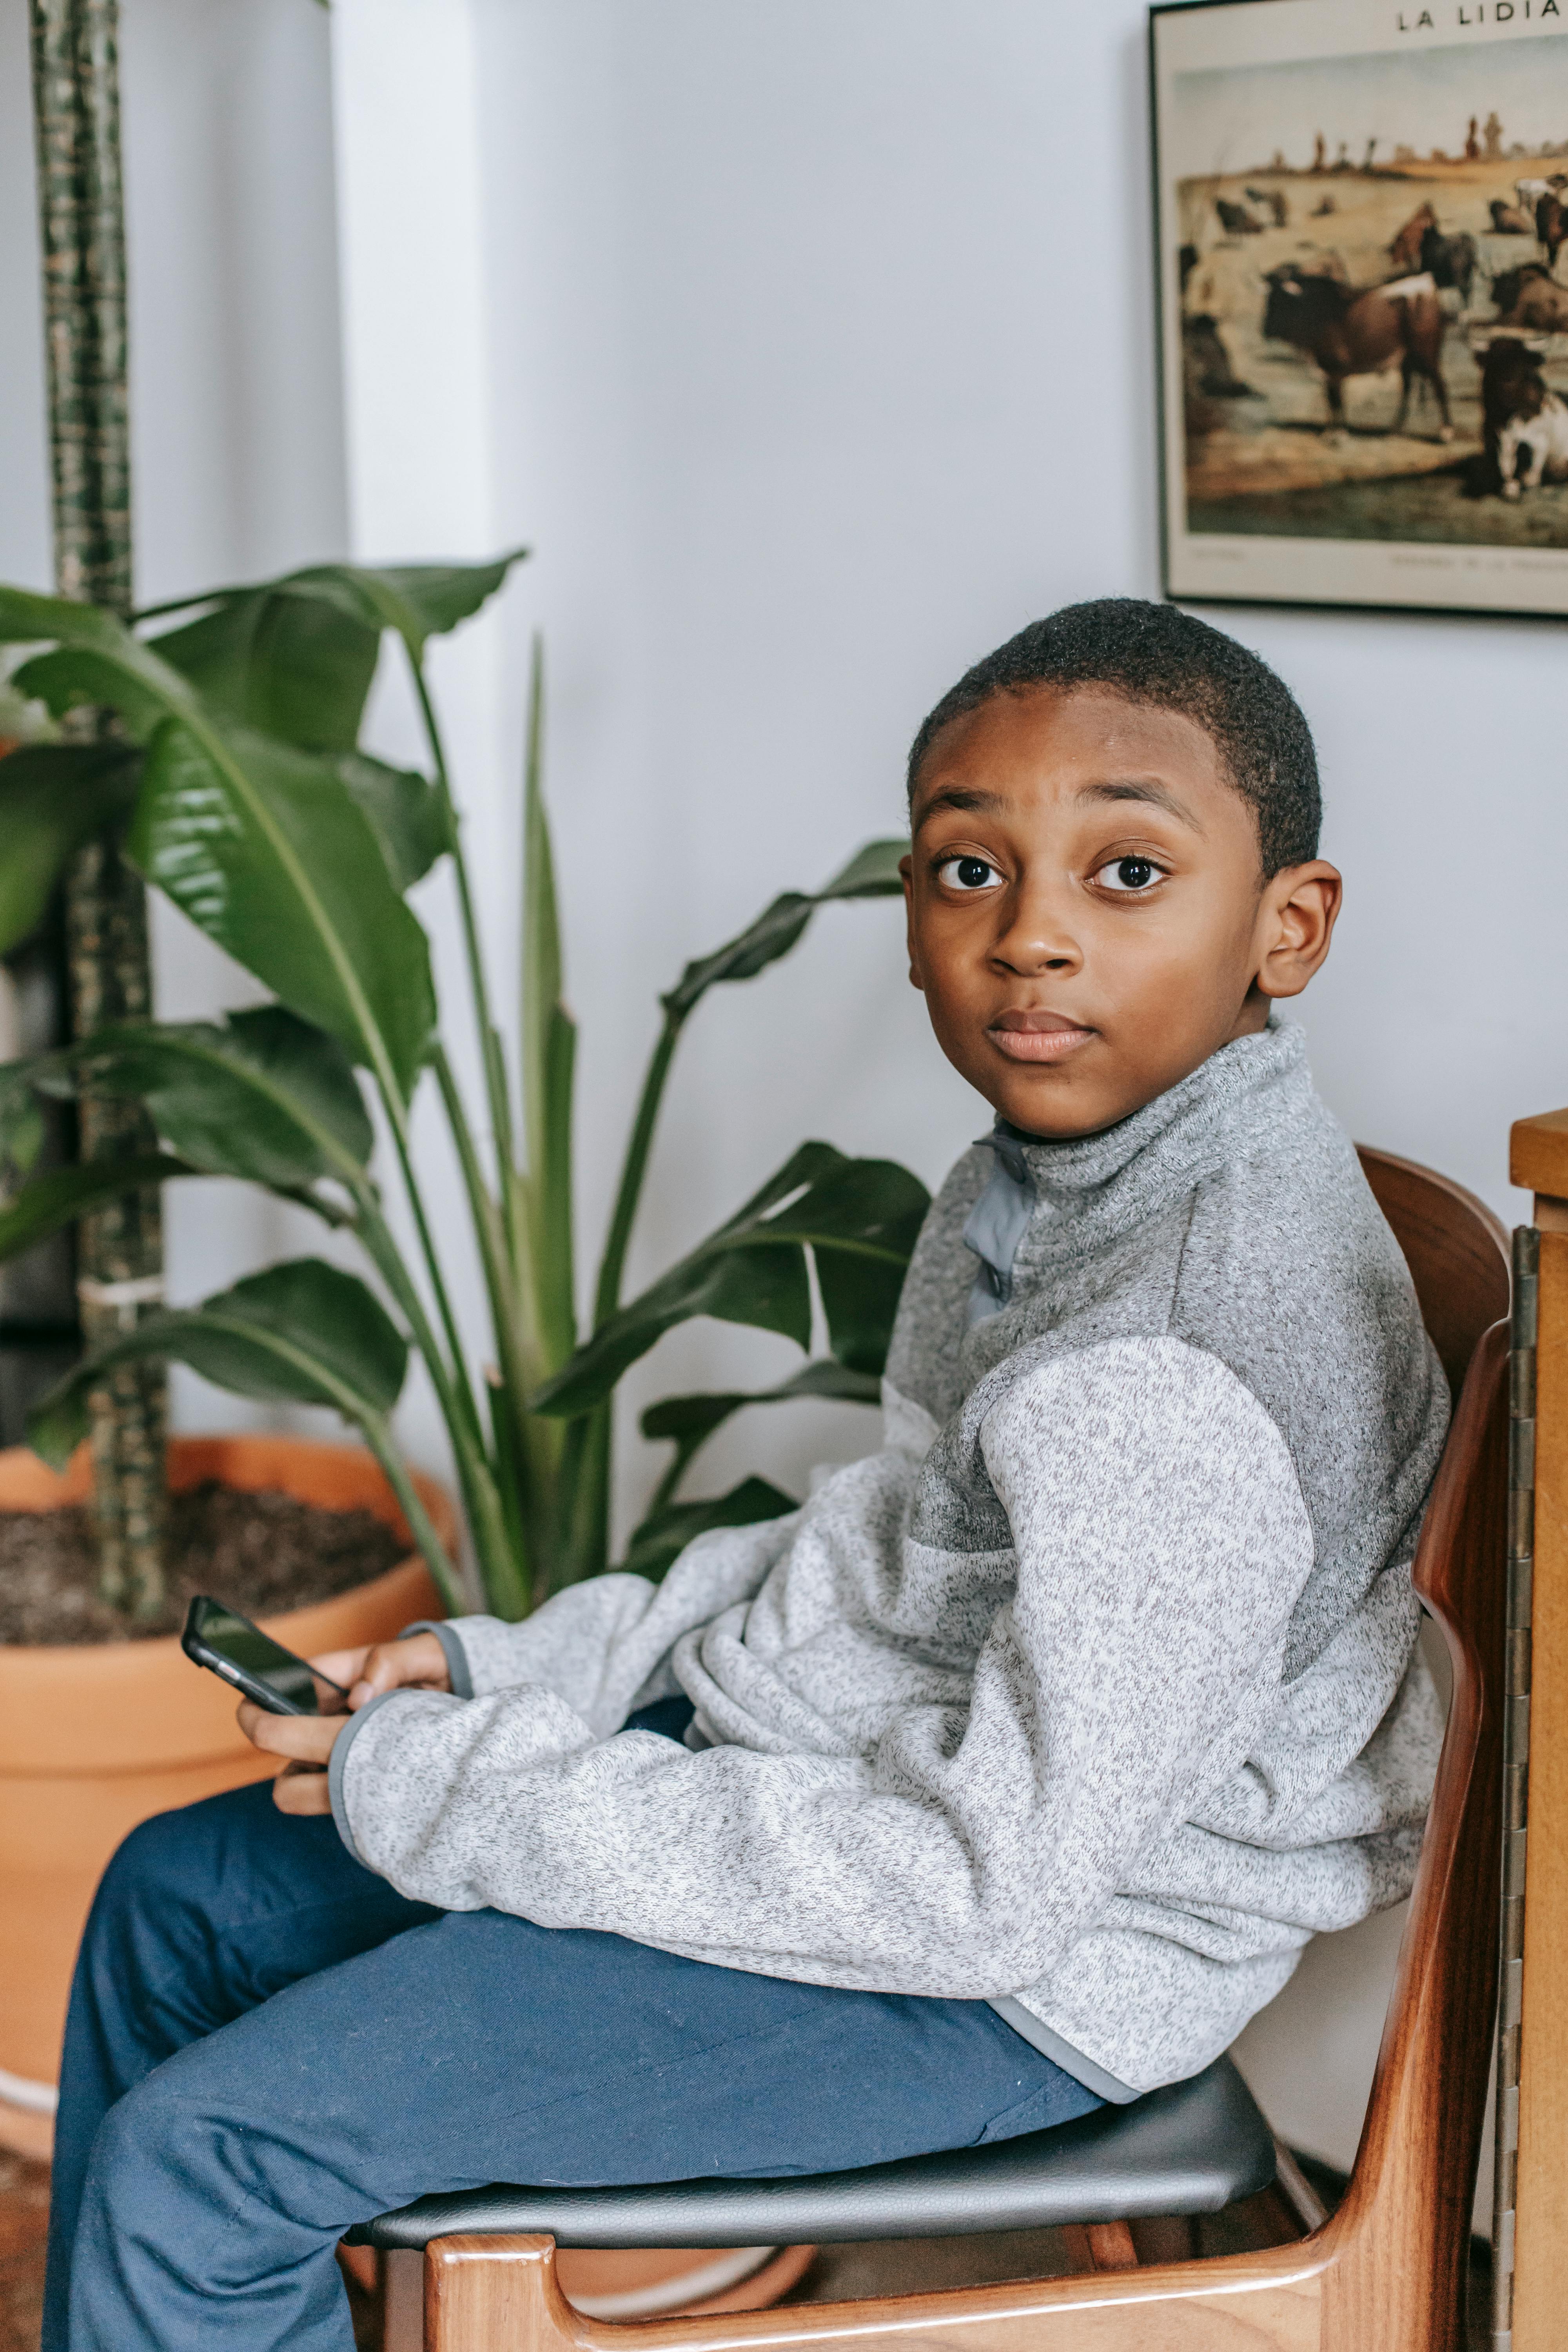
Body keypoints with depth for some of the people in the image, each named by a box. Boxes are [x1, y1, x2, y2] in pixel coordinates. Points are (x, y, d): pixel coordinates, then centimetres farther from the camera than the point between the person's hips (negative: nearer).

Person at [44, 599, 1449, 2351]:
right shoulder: (1055, 1176, 1)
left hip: (1018, 1973, -10)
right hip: (812, 1754, 10)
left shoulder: (1181, 1375, -30)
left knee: (195, 2158, -14)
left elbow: (987, 1886, -29)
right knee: (179, 1900, 17)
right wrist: (510, 1674, 2)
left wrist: (449, 1797, -22)